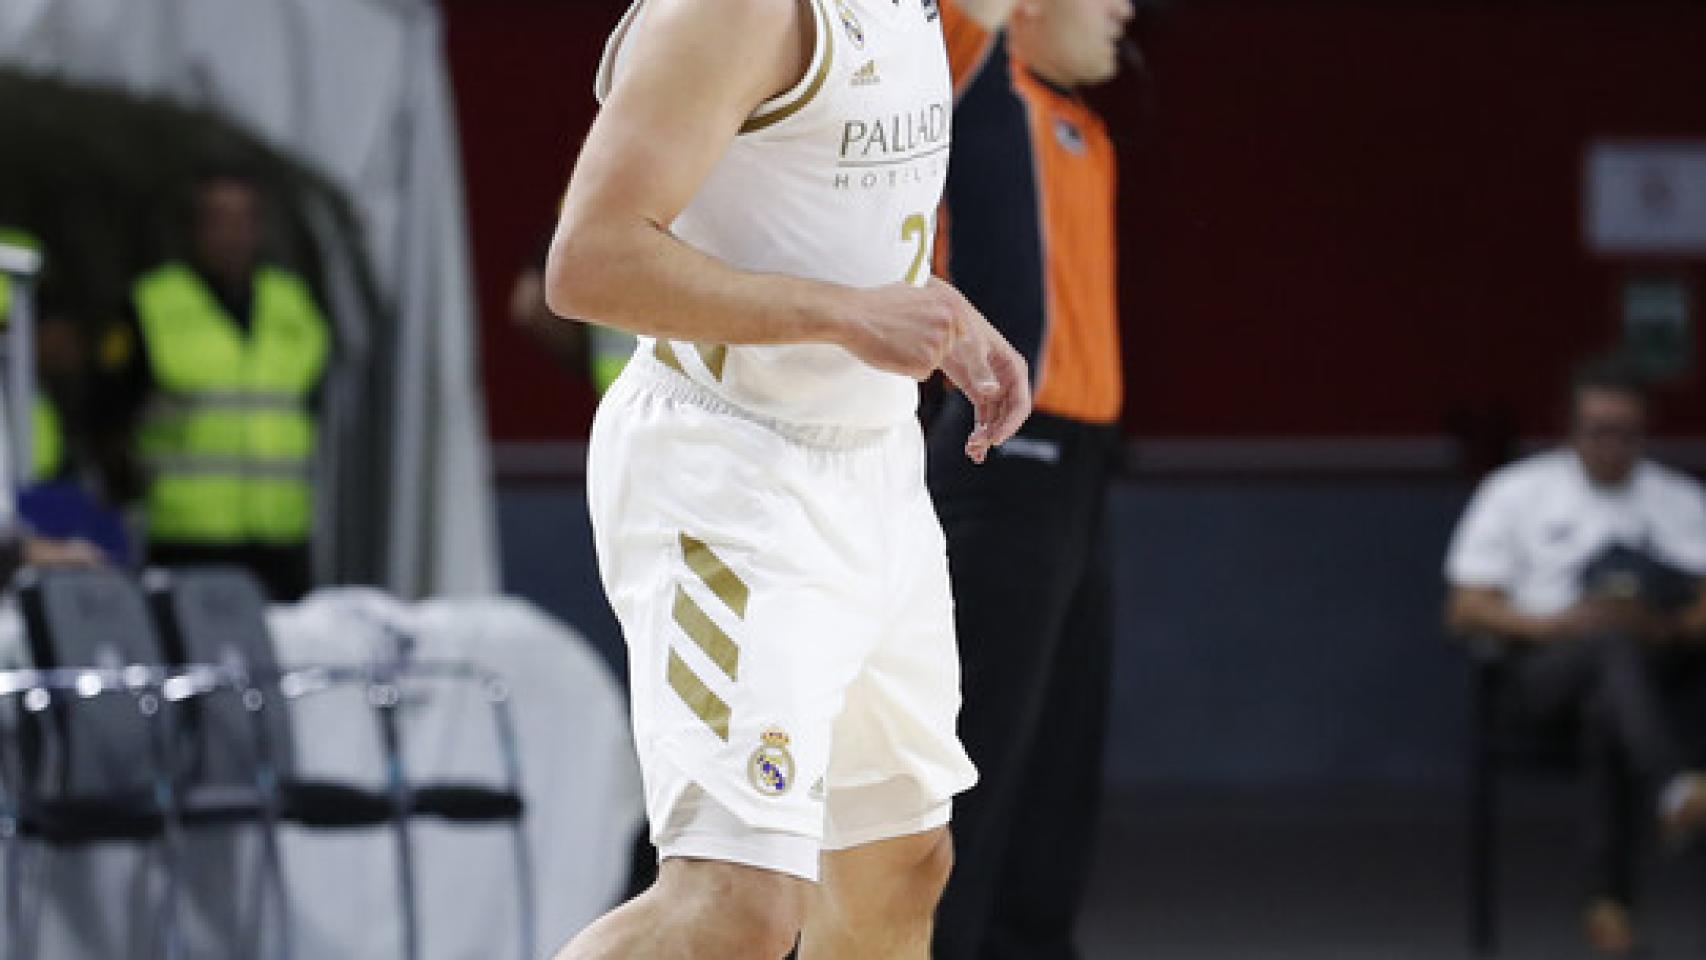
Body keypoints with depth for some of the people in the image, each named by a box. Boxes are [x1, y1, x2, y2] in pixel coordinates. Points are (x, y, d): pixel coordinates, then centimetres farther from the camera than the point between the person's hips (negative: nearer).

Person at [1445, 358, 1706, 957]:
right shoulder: (1515, 493, 12)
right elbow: (1467, 609, 5)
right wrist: (1554, 624, -13)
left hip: (1654, 665, 2)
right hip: (1550, 667, -2)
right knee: (1615, 646, -36)